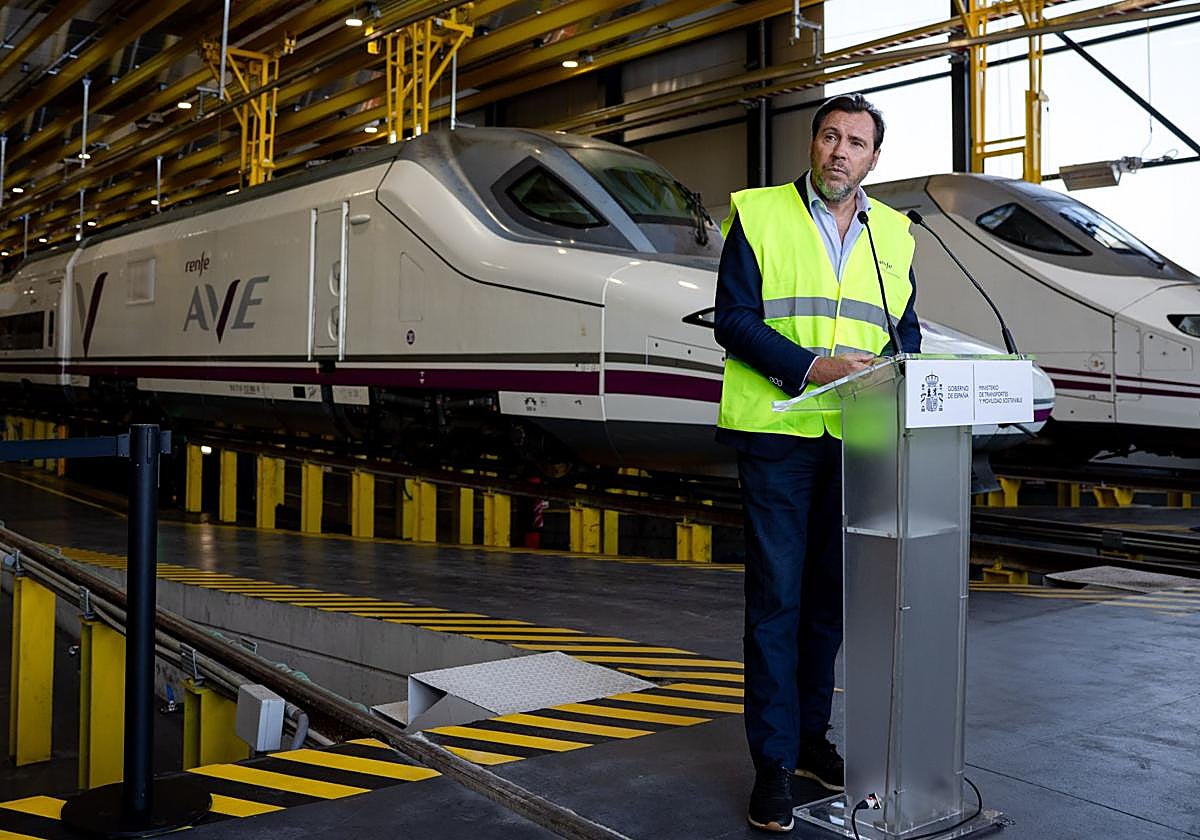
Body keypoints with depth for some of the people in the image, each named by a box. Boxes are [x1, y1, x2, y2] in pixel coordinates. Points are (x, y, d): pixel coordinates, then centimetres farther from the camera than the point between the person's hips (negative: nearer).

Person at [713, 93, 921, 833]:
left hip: (855, 439, 4)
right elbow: (734, 319, -6)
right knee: (777, 596, -1)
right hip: (778, 433, -4)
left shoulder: (894, 233, 14)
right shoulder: (759, 214, 1)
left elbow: (907, 329, 15)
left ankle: (812, 736, 26)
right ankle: (774, 762, 8)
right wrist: (811, 367, -19)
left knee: (830, 593, 12)